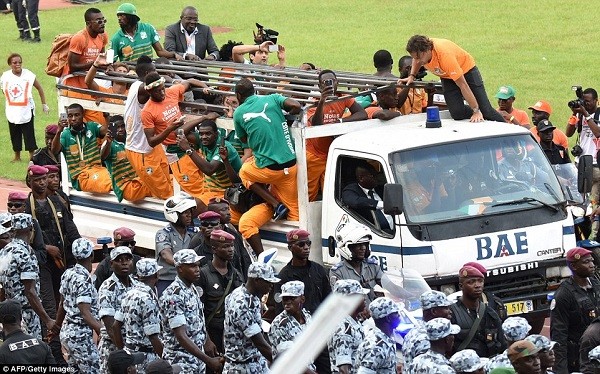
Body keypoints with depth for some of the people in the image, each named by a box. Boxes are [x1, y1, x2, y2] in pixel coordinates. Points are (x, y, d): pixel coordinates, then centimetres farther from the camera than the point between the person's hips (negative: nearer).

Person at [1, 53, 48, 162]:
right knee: (15, 134, 10)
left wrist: (44, 104, 4)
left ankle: (32, 156, 2)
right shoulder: (5, 77, -3)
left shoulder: (28, 75, -9)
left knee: (29, 133, -3)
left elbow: (39, 88, 2)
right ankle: (17, 156, 23)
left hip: (27, 111, -3)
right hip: (12, 111, 3)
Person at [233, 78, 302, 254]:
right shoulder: (272, 99, 5)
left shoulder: (239, 113, 4)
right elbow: (296, 106, -8)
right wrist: (284, 118, 12)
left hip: (267, 169, -2)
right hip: (291, 165, 2)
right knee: (294, 213, 11)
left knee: (245, 171, 31)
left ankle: (276, 204, 17)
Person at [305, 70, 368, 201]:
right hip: (314, 155, -2)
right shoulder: (314, 103, -8)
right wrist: (321, 102, -39)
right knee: (310, 194, 1)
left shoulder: (344, 100, -2)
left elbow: (363, 114, -14)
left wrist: (340, 121, -25)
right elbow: (315, 124, -26)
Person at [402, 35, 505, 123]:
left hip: (466, 70, -5)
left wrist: (476, 111, -34)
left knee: (485, 110, -6)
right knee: (457, 113, -16)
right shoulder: (419, 50, -23)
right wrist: (412, 76, -6)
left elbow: (463, 85, -37)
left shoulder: (445, 55, -41)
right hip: (447, 77, 5)